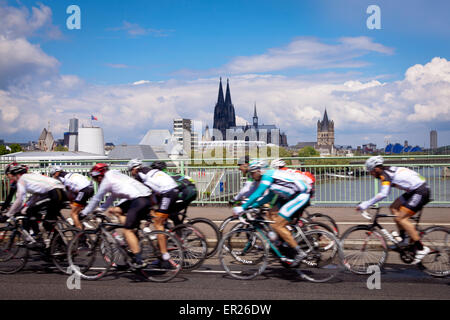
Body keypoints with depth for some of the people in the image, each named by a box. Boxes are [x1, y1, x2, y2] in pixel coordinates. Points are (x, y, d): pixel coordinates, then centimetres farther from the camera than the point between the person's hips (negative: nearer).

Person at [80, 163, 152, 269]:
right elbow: (112, 197, 38)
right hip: (147, 198, 9)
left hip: (139, 200, -9)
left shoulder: (106, 181, 3)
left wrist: (83, 213, 20)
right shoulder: (115, 175, 28)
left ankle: (139, 261, -12)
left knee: (127, 230, -6)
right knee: (116, 210, 19)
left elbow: (96, 199, 9)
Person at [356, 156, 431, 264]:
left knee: (400, 218, -12)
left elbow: (383, 194, -27)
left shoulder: (385, 174, -14)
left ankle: (421, 248, -11)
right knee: (394, 208, 13)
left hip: (420, 192, -10)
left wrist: (366, 204, -24)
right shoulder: (389, 170, 14)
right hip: (414, 191, 10)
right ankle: (403, 238, 14)